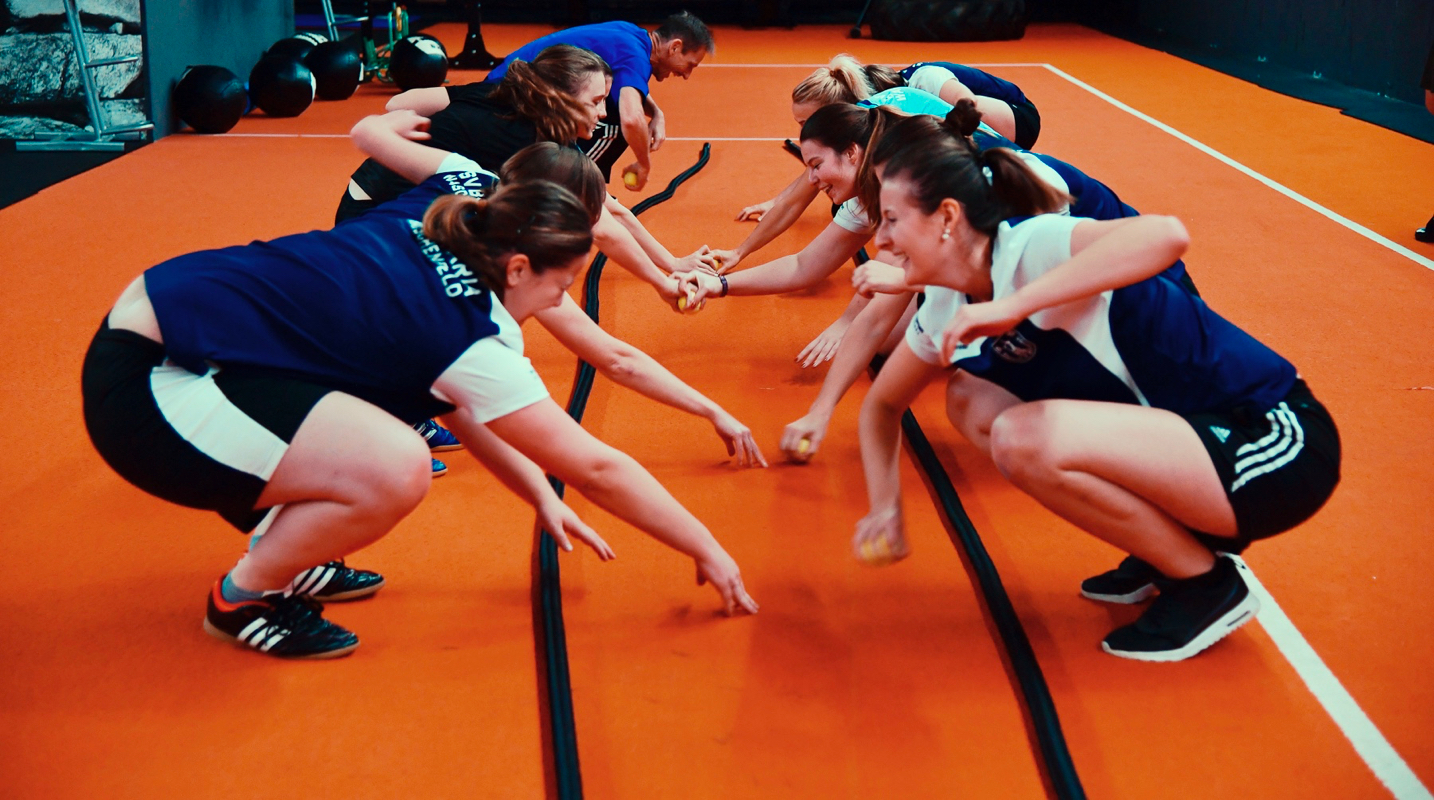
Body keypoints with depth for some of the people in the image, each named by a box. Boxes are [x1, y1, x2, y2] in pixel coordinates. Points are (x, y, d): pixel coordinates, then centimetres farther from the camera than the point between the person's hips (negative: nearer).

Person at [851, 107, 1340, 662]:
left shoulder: (1029, 244, -20)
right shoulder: (946, 310, 6)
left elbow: (1167, 235, -39)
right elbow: (882, 404, 21)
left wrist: (1013, 305, -38)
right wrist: (885, 511, 6)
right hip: (1192, 432, 9)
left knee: (1024, 436, -27)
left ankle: (1208, 585, -5)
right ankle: (1175, 542, 12)